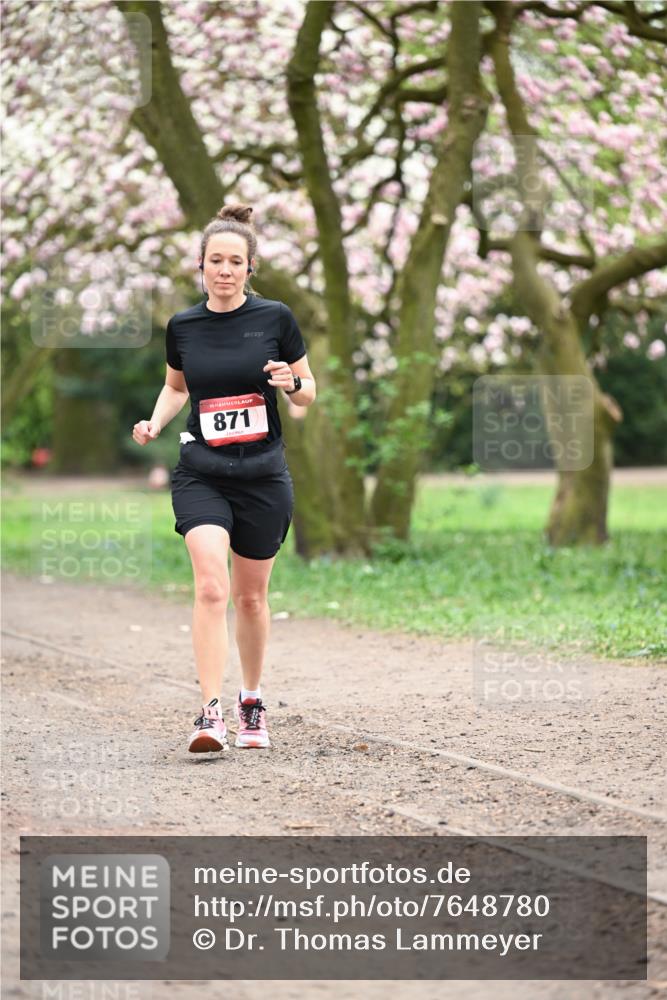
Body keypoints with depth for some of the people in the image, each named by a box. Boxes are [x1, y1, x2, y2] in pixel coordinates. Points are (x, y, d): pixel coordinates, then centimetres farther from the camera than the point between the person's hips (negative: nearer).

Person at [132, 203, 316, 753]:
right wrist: (155, 424, 0)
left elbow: (308, 392, 6)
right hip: (201, 475, 0)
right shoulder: (182, 326, 1)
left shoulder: (275, 317, -4)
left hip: (264, 476, 0)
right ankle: (211, 713, -19)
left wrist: (292, 382, -16)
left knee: (251, 597, 11)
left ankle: (252, 702, 32)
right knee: (212, 588, -19)